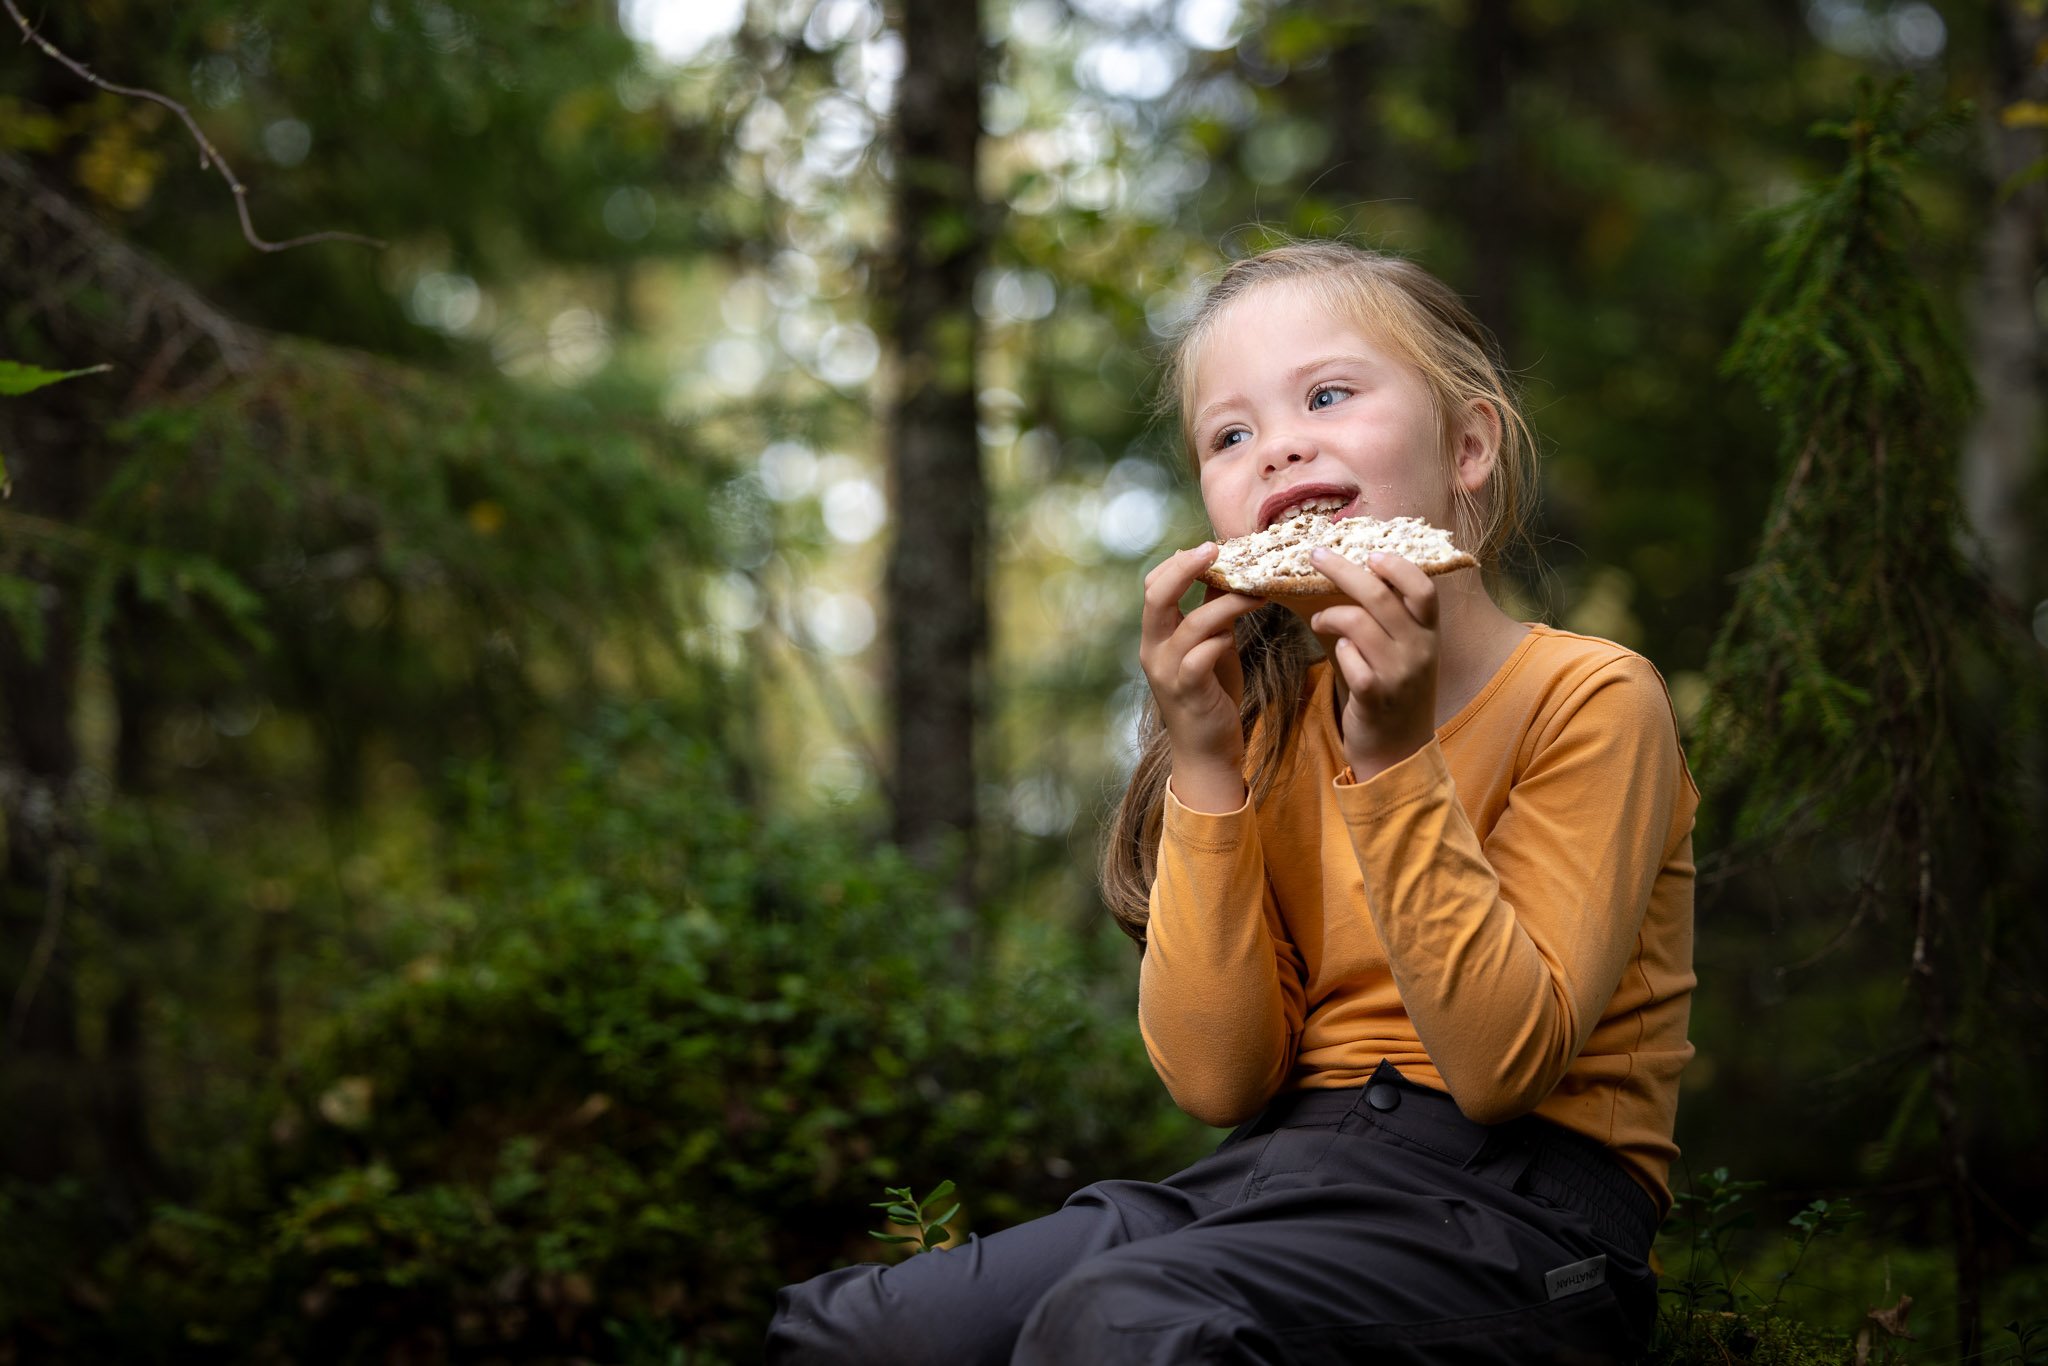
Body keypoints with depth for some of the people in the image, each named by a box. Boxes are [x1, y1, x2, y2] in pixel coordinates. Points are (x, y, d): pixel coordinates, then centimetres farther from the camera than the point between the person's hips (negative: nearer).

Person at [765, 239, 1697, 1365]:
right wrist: (1205, 765, -9)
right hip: (1292, 1173, 5)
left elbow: (1502, 1068, -16)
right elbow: (1220, 1078, -1)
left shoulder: (1589, 699, -7)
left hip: (1513, 1209, -5)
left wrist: (1396, 758, -20)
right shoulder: (1276, 719, 10)